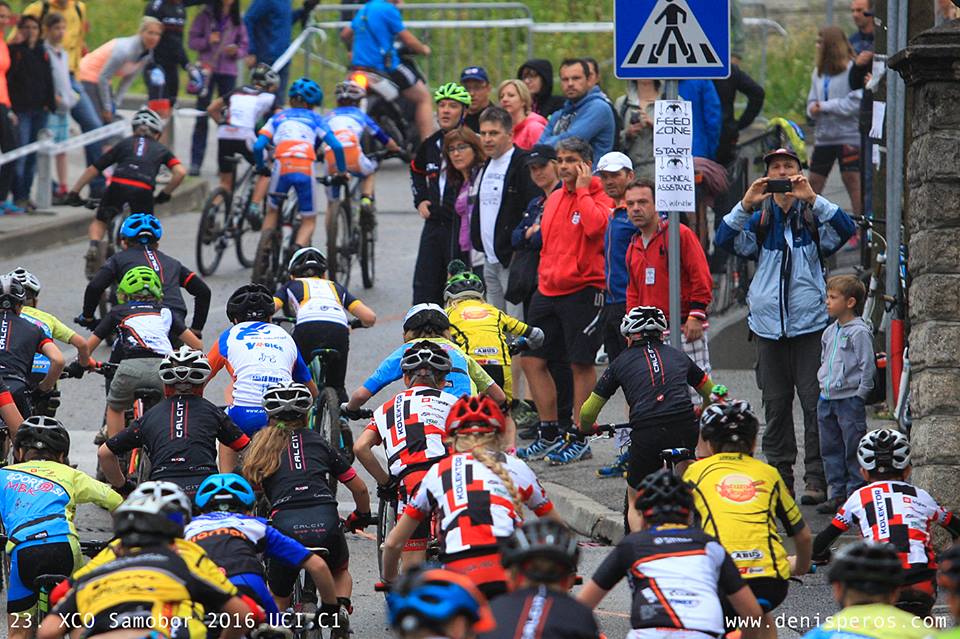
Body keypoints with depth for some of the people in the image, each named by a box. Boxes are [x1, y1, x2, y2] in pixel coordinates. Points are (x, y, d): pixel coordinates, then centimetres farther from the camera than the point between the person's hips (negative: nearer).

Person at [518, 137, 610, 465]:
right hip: (548, 290, 8)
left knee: (581, 364, -2)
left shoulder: (599, 199, -7)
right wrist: (545, 276, 18)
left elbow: (595, 226, -28)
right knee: (531, 359, 8)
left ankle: (579, 440, 5)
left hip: (582, 290, -8)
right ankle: (549, 434, 19)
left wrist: (582, 189, -17)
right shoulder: (554, 198, 15)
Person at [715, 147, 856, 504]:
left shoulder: (813, 217, 6)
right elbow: (725, 241, -3)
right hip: (769, 325, 3)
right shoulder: (758, 220, 12)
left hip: (810, 325, -3)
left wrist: (812, 199, -22)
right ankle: (780, 474, 12)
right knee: (775, 404, 6)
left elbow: (845, 230, -12)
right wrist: (745, 205, -17)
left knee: (815, 402, -8)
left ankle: (816, 478, -8)